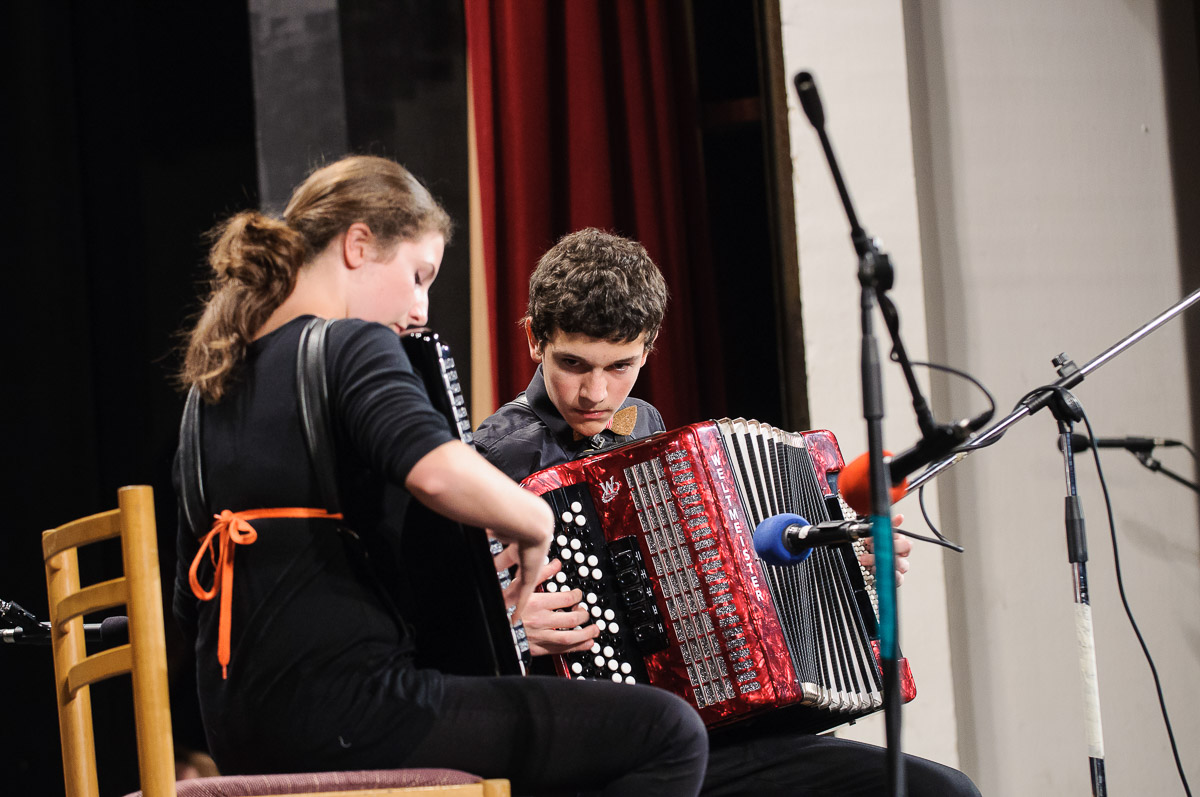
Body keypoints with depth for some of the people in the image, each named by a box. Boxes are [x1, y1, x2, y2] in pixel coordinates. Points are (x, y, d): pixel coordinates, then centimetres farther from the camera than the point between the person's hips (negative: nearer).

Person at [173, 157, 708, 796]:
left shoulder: (215, 382, 18)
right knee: (669, 733, -8)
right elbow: (437, 472, -28)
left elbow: (192, 601, 21)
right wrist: (536, 522, -11)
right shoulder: (349, 345, -7)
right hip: (344, 711, -10)